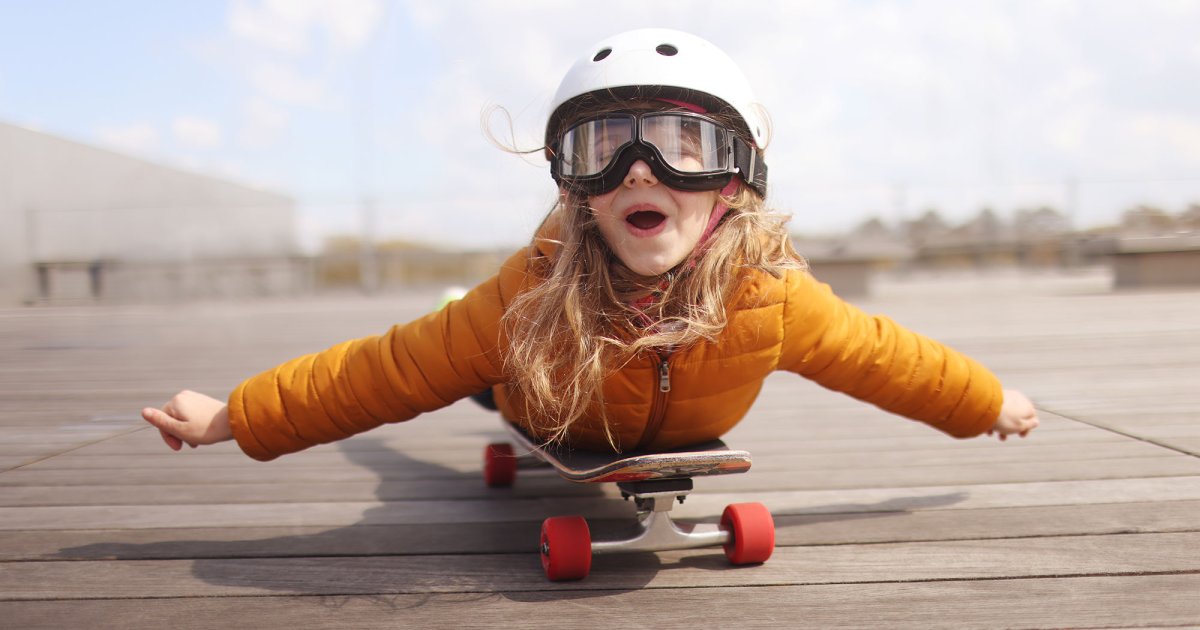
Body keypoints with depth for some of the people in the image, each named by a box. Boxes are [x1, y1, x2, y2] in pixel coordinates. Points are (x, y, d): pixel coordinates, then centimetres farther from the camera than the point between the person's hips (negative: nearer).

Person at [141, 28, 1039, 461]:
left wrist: (990, 402, -6)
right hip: (562, 423, -2)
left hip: (685, 433, 2)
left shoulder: (771, 297, -40)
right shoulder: (535, 294, -45)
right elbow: (396, 368, -37)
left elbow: (877, 353, -22)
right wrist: (231, 416, -35)